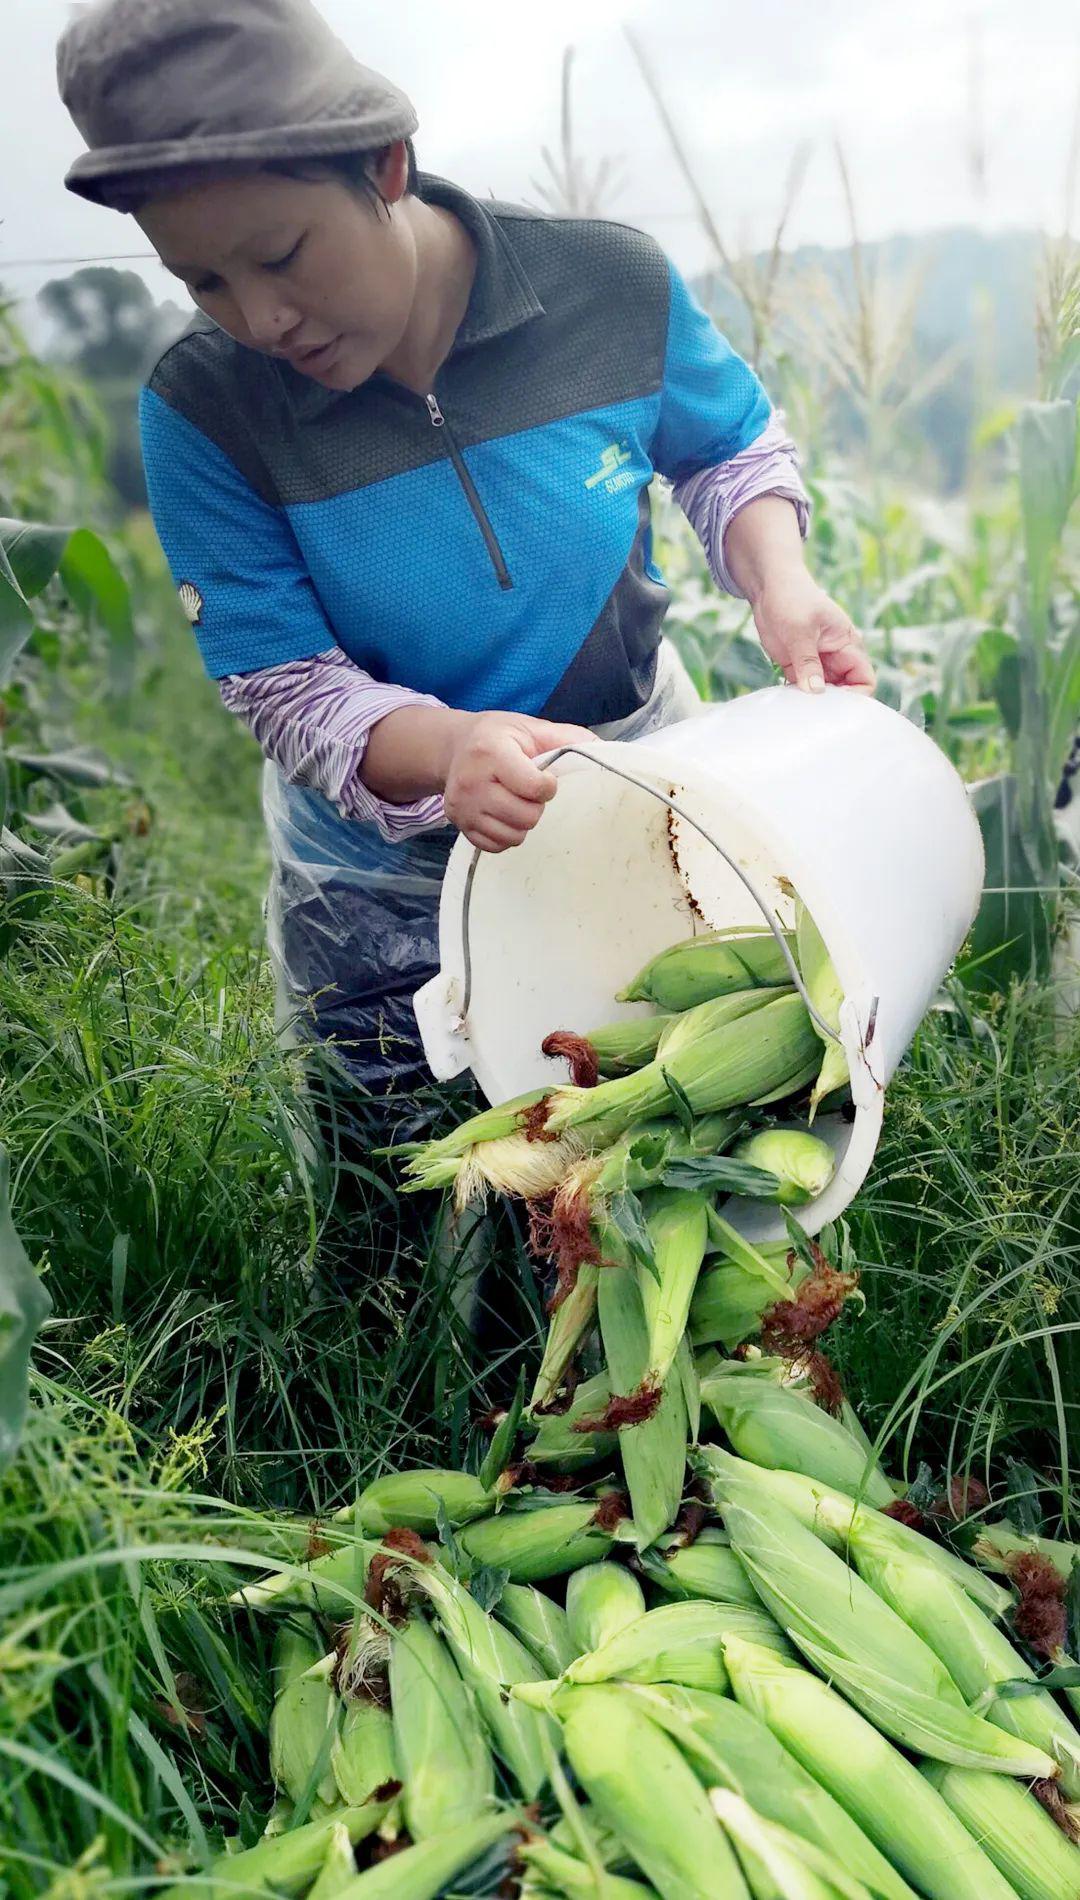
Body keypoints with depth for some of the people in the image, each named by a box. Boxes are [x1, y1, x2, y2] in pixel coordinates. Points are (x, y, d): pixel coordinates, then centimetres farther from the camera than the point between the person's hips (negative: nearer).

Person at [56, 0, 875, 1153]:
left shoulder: (613, 286, -17)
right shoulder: (203, 411, -20)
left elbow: (730, 446, 3)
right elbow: (285, 687, -18)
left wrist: (777, 580, -18)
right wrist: (447, 748, -39)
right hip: (385, 893, -1)